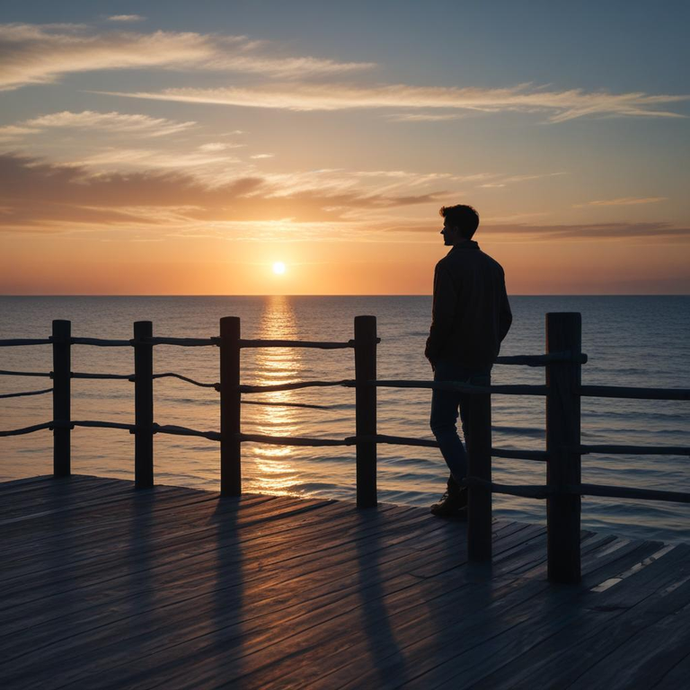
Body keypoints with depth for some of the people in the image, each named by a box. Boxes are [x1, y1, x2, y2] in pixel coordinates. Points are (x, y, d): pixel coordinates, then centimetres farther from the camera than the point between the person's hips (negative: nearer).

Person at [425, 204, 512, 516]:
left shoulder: (449, 265, -12)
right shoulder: (493, 266, 12)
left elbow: (443, 316, -18)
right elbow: (505, 316, 13)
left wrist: (432, 351, -5)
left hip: (453, 359, -7)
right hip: (483, 360, 7)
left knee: (442, 423, -1)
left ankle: (464, 483, -15)